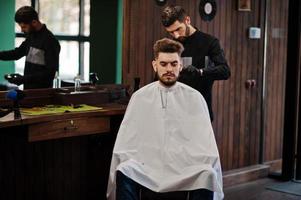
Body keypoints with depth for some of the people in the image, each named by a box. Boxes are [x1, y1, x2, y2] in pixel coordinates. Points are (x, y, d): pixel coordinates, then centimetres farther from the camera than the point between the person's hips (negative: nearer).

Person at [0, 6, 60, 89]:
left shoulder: (50, 41, -17)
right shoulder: (31, 36, 7)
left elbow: (50, 73, -19)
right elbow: (17, 53, 21)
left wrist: (24, 79, -22)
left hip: (41, 91, -7)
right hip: (28, 88, 7)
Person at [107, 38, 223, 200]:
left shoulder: (194, 97, 8)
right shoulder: (139, 97, 10)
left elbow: (205, 140, 2)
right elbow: (125, 142, 6)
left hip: (185, 166, 0)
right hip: (147, 165, 0)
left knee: (207, 175, -31)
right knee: (124, 172, -30)